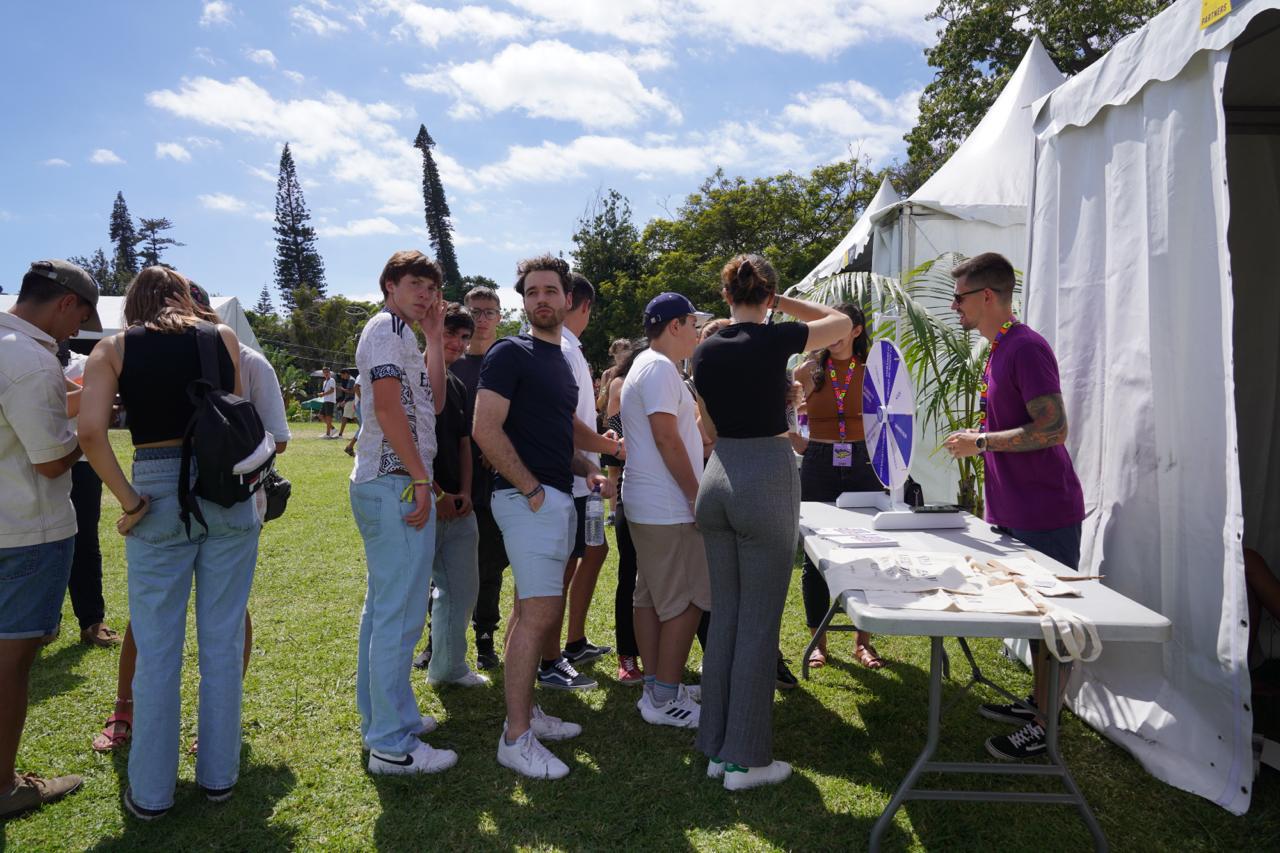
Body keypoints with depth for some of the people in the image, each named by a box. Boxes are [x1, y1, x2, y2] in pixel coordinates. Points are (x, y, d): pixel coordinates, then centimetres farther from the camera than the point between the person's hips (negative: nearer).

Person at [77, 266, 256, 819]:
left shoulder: (113, 348, 4)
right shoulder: (224, 337, 6)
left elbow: (90, 431, -10)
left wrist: (129, 501, -5)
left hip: (159, 494, 0)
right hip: (228, 494, 1)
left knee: (157, 649, 10)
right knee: (222, 643, 10)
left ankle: (150, 792, 22)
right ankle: (219, 775, 23)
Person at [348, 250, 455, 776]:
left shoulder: (400, 333, 22)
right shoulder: (387, 327, -8)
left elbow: (432, 403, 14)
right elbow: (388, 406, -19)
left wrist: (435, 338, 11)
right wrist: (420, 478, -19)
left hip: (385, 484, 11)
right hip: (397, 483, -11)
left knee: (383, 608, 17)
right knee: (400, 614, -7)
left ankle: (383, 718, 29)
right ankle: (392, 744, 0)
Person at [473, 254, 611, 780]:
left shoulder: (561, 362, 19)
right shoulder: (510, 353, -7)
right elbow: (486, 429, -17)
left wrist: (589, 471, 9)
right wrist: (531, 489, -17)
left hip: (559, 497, 9)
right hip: (527, 497, -9)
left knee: (533, 611, 14)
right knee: (540, 613, -11)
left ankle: (524, 711, 26)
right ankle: (516, 738, -2)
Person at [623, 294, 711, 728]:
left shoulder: (646, 366, 19)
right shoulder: (660, 368, -15)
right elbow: (668, 439, -21)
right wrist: (698, 495, -17)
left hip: (646, 506, 11)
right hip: (669, 508, -11)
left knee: (651, 597, 14)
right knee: (685, 602, -4)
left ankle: (657, 689, 23)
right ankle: (665, 699, 4)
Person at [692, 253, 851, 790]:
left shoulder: (705, 352, 6)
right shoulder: (774, 340, -9)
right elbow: (842, 322, 8)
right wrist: (783, 304, 12)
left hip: (718, 479, 6)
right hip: (767, 482, -6)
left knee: (724, 616, 14)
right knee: (759, 624, 3)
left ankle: (717, 747, 24)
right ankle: (746, 759, 13)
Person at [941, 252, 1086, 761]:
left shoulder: (1026, 347, -17)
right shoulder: (999, 349, 14)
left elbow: (1053, 429, -23)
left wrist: (981, 441, -17)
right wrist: (977, 440, 11)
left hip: (1045, 514, -10)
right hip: (1017, 512, 10)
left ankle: (1044, 728, 11)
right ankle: (1038, 704, 32)